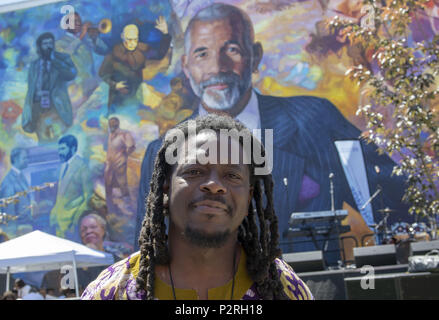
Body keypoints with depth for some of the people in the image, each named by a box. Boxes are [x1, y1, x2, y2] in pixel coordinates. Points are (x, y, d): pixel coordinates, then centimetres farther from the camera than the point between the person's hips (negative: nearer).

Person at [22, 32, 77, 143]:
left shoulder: (63, 59, 6)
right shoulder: (34, 65, 17)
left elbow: (71, 74, -14)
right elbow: (30, 91, 18)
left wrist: (52, 59, -14)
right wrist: (27, 116, 11)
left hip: (57, 109, -4)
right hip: (39, 110, 4)